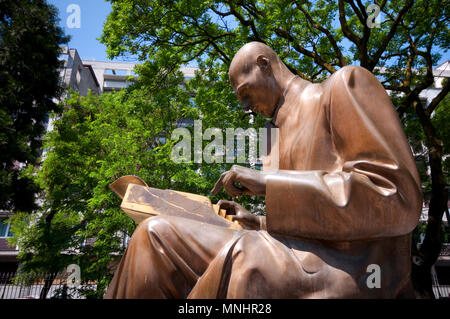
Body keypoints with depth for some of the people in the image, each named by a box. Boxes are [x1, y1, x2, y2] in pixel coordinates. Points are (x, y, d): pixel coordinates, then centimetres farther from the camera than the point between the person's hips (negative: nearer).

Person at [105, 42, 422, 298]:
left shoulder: (345, 85, -1)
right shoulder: (292, 130, 23)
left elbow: (397, 200, -14)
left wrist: (267, 182, -16)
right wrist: (255, 222, 12)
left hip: (352, 272, -7)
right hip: (300, 262, 8)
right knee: (157, 235, -1)